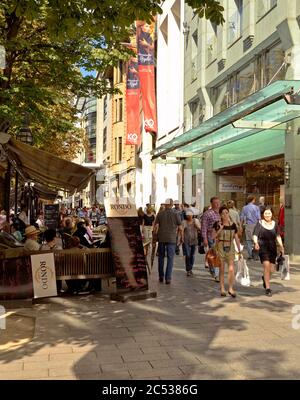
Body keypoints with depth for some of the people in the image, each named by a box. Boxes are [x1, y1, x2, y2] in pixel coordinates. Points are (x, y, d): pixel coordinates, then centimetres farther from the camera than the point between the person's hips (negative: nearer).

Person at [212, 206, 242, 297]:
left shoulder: (233, 225, 3)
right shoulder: (217, 224, -3)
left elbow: (236, 238, 9)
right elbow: (213, 236, -3)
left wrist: (239, 251, 9)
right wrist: (220, 229, -15)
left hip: (230, 248, 1)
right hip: (220, 247, -1)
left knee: (231, 269, -8)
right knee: (222, 269, 6)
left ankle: (230, 288, 3)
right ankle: (222, 288, 17)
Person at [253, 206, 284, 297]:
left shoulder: (275, 224, 6)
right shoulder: (259, 223, -2)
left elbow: (278, 236, 9)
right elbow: (255, 235, -6)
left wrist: (281, 246, -4)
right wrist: (256, 243, -25)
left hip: (272, 248, 3)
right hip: (263, 248, -3)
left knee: (271, 269, 6)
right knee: (266, 266, -15)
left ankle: (264, 278, 42)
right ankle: (267, 288, -7)